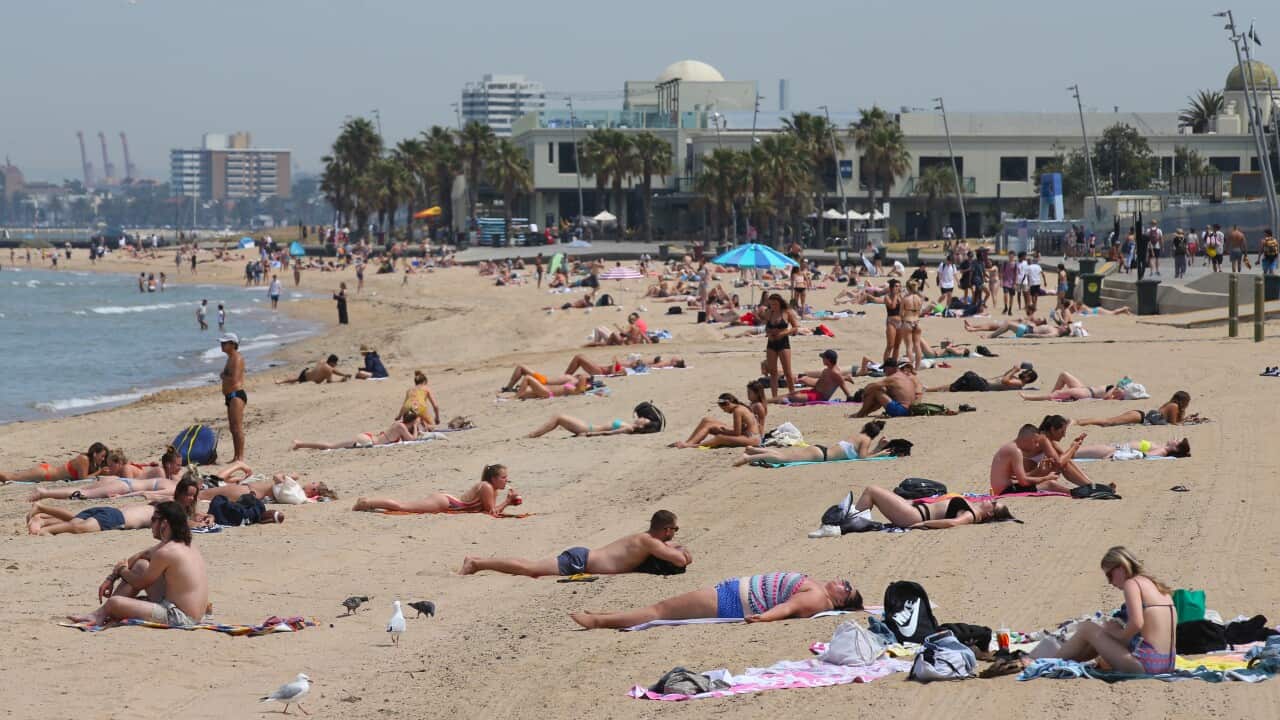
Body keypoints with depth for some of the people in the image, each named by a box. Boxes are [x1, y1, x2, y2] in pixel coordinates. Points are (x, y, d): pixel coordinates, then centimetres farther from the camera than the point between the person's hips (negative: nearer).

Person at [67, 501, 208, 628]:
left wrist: (122, 570, 14)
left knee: (114, 602, -21)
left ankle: (103, 615, 16)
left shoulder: (166, 552, -19)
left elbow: (140, 583, -6)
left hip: (179, 617, -10)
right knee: (141, 565, 20)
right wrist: (112, 577, 20)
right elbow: (142, 555, 23)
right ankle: (101, 613, 19)